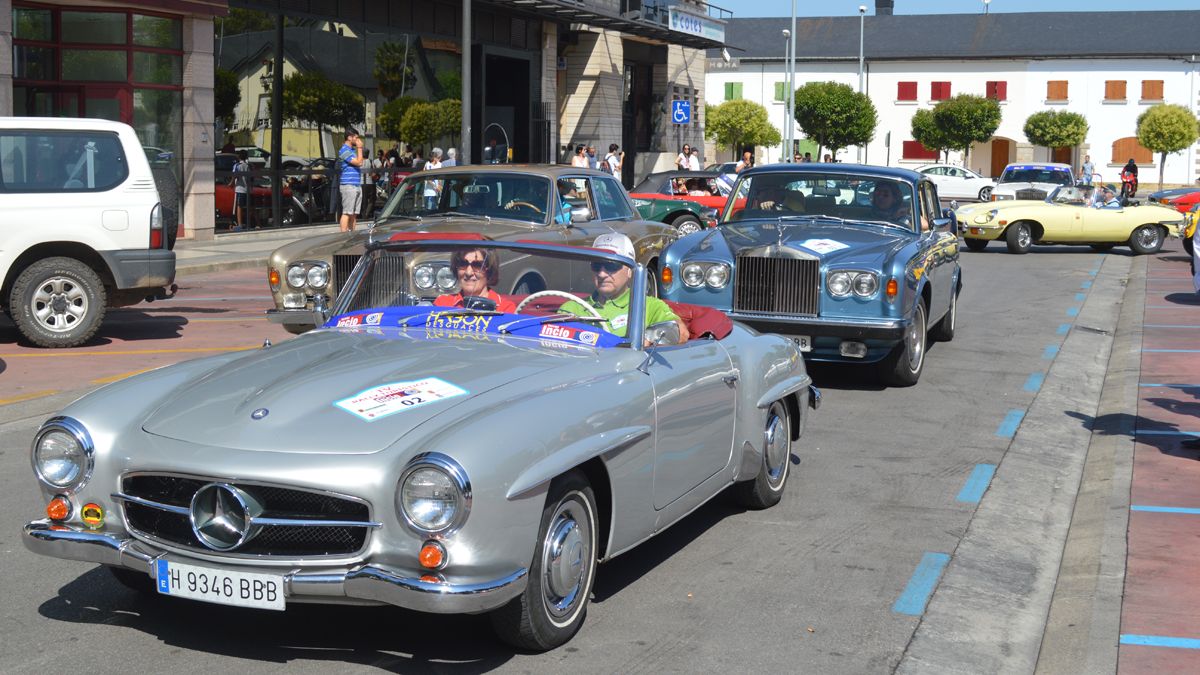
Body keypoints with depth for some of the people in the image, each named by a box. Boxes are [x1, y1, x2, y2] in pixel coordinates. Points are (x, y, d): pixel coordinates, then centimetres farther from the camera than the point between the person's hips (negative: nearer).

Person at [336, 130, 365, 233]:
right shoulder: (344, 150, -11)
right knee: (347, 213, -11)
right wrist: (360, 148, -7)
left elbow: (361, 163, 21)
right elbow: (358, 162, -17)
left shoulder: (352, 150, 20)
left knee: (354, 213, 10)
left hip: (357, 185, 9)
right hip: (348, 185, -9)